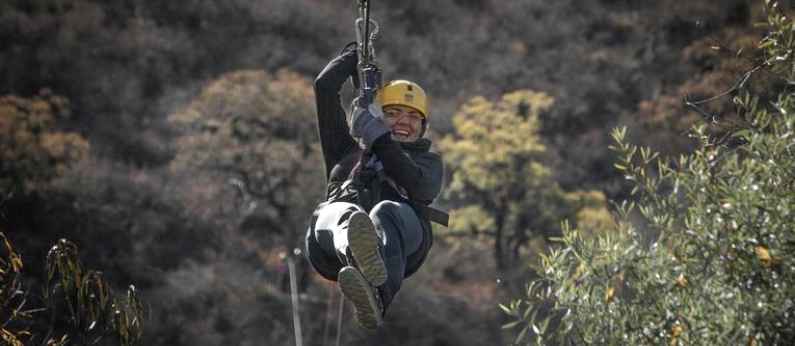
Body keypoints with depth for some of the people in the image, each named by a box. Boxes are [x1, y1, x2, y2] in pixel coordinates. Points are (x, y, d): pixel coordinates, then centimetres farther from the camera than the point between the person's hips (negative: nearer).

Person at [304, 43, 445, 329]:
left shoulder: (427, 161, 35)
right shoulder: (348, 150, 40)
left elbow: (420, 187, 8)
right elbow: (325, 86, 35)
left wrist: (380, 140, 2)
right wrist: (358, 51, 48)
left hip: (403, 239, -1)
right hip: (333, 248, 1)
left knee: (386, 213, -39)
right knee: (341, 214, -37)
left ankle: (375, 298, -73)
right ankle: (362, 258, -78)